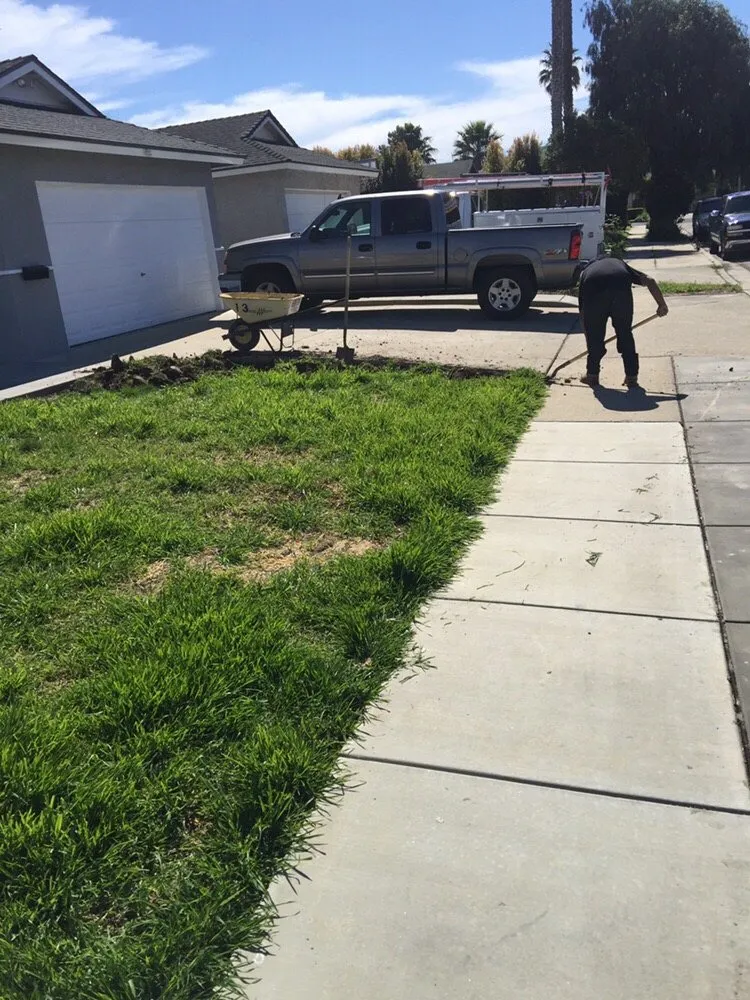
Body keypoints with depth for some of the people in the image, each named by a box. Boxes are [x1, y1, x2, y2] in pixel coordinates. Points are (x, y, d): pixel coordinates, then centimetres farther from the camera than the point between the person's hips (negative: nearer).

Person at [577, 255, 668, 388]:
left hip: (594, 295, -1)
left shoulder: (585, 272, 37)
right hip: (622, 291, 1)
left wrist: (589, 342, 43)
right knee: (625, 333, 19)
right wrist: (662, 304, 31)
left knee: (594, 336, 20)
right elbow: (649, 281, 26)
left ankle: (592, 375, 28)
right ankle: (632, 376, 24)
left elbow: (582, 311, 36)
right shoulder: (620, 264, 40)